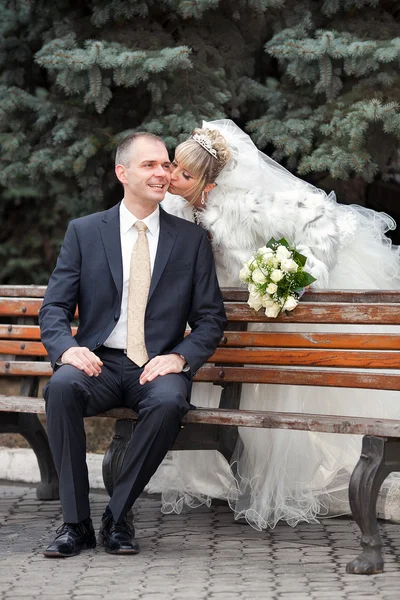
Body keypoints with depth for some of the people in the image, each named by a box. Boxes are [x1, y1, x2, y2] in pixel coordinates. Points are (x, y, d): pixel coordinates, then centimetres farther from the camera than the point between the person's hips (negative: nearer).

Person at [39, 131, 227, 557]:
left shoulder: (192, 239, 9)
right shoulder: (84, 232, 8)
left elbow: (211, 318, 7)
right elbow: (54, 307, 5)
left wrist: (179, 357, -13)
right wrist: (66, 347, -17)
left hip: (158, 367, 0)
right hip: (99, 362, 0)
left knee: (168, 402, -35)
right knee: (62, 386, -33)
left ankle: (117, 518, -17)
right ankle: (76, 522, -23)